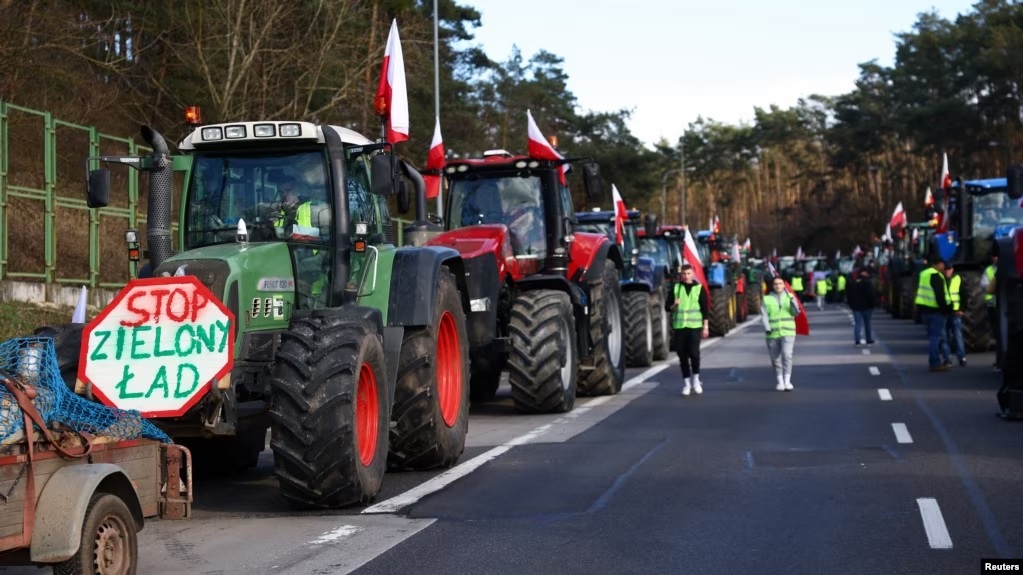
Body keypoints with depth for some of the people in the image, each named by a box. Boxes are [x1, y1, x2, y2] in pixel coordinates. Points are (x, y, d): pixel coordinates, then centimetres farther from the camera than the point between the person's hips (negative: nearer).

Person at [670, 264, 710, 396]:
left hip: (695, 326, -2)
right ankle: (687, 383, 13)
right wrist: (674, 305, -12)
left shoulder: (699, 288, 4)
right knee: (682, 354, 3)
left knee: (694, 352, -13)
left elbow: (705, 308, 5)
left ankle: (696, 379, 6)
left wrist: (706, 326, -1)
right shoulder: (676, 288, 9)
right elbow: (668, 306, 10)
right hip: (679, 326, 2)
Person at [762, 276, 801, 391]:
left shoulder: (789, 297, 8)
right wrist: (767, 328, -17)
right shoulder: (766, 299, 7)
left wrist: (793, 303, -22)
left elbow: (796, 312, -1)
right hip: (772, 334, 1)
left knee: (787, 355, -16)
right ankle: (780, 382, 18)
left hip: (787, 332, -1)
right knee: (776, 359, 6)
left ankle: (787, 381, -14)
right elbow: (764, 315, -1)